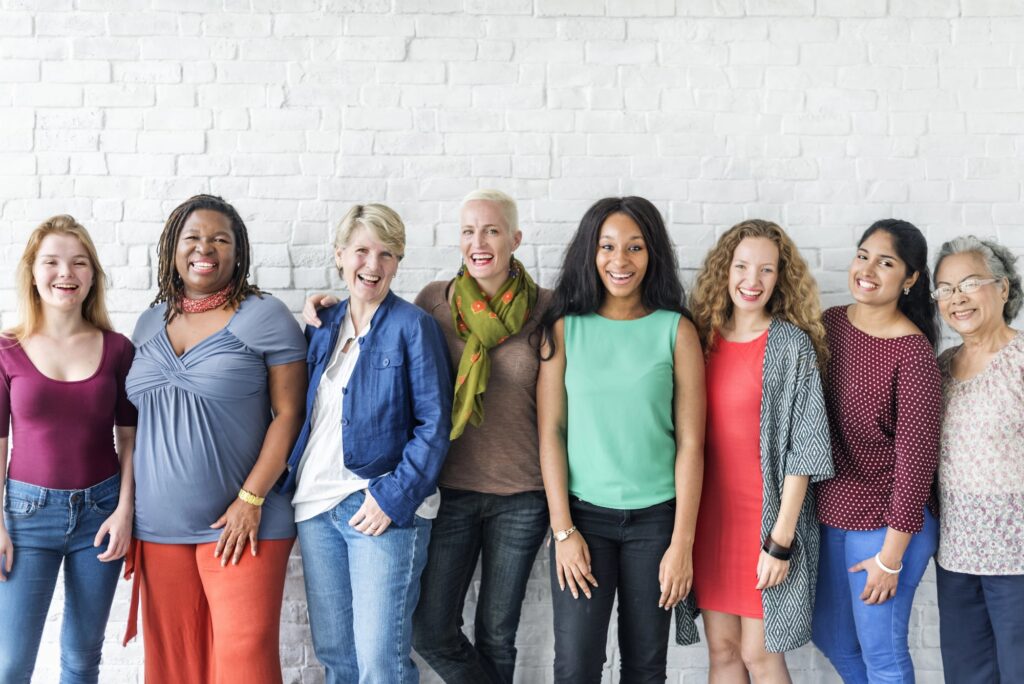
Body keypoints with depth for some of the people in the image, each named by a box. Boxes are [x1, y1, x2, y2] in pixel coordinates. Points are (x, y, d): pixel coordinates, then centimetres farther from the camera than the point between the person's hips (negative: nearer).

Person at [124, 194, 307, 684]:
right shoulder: (150, 323, 12)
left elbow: (289, 414, -8)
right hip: (158, 528, 5)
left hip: (238, 525, -5)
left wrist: (251, 500, -14)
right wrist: (129, 510, 13)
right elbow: (141, 423, 17)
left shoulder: (265, 317, -5)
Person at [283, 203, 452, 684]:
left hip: (383, 508, -6)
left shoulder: (413, 326, -4)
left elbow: (434, 424, -9)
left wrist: (392, 496, -16)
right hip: (316, 505, 6)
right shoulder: (320, 329, 13)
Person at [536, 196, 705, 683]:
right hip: (584, 514, 0)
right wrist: (563, 529, -6)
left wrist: (682, 543, -6)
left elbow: (690, 442, -3)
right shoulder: (564, 328, 0)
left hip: (655, 517, 0)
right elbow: (550, 432, -1)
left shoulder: (676, 330, -2)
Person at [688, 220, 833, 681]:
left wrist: (781, 539, -14)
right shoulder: (703, 336, 4)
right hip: (710, 513, 4)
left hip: (765, 515, -4)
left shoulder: (792, 344, -8)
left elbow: (801, 448, -10)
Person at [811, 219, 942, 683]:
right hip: (830, 513, 7)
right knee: (830, 637, 21)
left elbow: (916, 456, -17)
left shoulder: (913, 351, -18)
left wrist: (890, 556, -14)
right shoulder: (830, 323, 0)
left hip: (886, 524, -6)